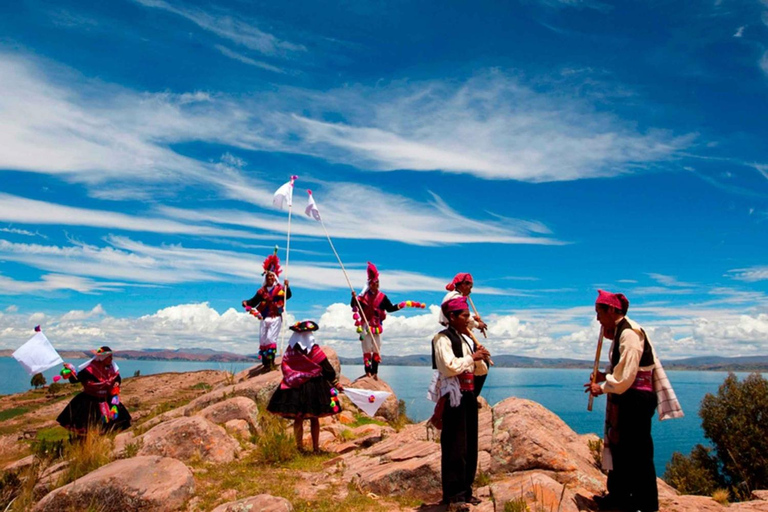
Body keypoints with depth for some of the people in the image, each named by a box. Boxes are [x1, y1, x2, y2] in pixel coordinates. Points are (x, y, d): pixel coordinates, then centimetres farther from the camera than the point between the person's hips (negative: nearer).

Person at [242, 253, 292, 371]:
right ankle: (265, 362, 15)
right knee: (262, 340, 6)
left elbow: (288, 296, -13)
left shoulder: (280, 289, -2)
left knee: (271, 338, -14)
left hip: (275, 318, -5)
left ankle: (271, 362, -12)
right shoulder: (262, 291, 7)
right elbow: (254, 301, 6)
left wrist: (287, 287, -29)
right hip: (264, 318, 5)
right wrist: (246, 303, -12)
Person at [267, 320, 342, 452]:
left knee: (298, 419, 10)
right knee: (314, 419, 8)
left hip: (294, 388, 2)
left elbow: (284, 367, 2)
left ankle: (299, 447, 13)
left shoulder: (290, 349, -3)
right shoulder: (314, 349, -8)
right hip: (314, 387, -2)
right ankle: (316, 447, 13)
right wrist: (336, 382, 6)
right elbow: (326, 368, -4)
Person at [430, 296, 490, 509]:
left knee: (470, 445, 12)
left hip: (469, 395, 8)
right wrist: (472, 357, -12)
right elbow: (450, 366, -22)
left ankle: (465, 490, 23)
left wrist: (481, 357, 3)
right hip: (453, 396, -8)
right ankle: (453, 495, 6)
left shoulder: (465, 339, 16)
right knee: (455, 446, -4)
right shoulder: (443, 339, -9)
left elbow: (478, 370, 22)